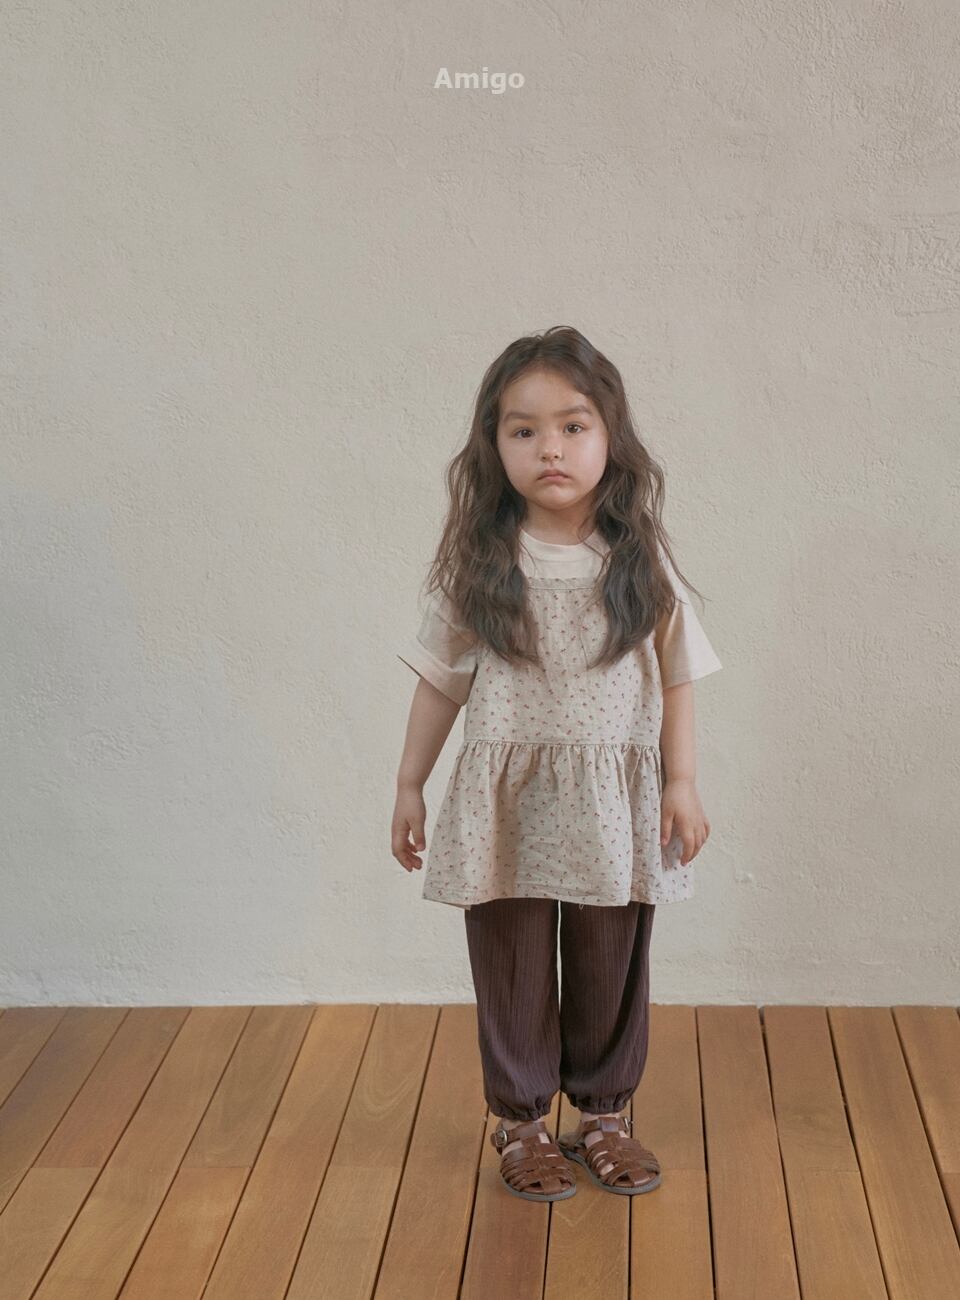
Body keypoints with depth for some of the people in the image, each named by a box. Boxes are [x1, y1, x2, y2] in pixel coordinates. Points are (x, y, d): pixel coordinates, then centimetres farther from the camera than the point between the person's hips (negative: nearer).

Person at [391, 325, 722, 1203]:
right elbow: (441, 678, 2)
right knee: (513, 971, 11)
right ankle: (520, 1121, 29)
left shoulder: (640, 559, -4)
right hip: (506, 803, -1)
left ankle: (603, 1113, 33)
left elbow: (675, 674, 3)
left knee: (611, 968, 13)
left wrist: (682, 782, 0)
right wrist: (410, 786, 5)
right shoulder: (477, 563, -5)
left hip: (614, 801, 1)